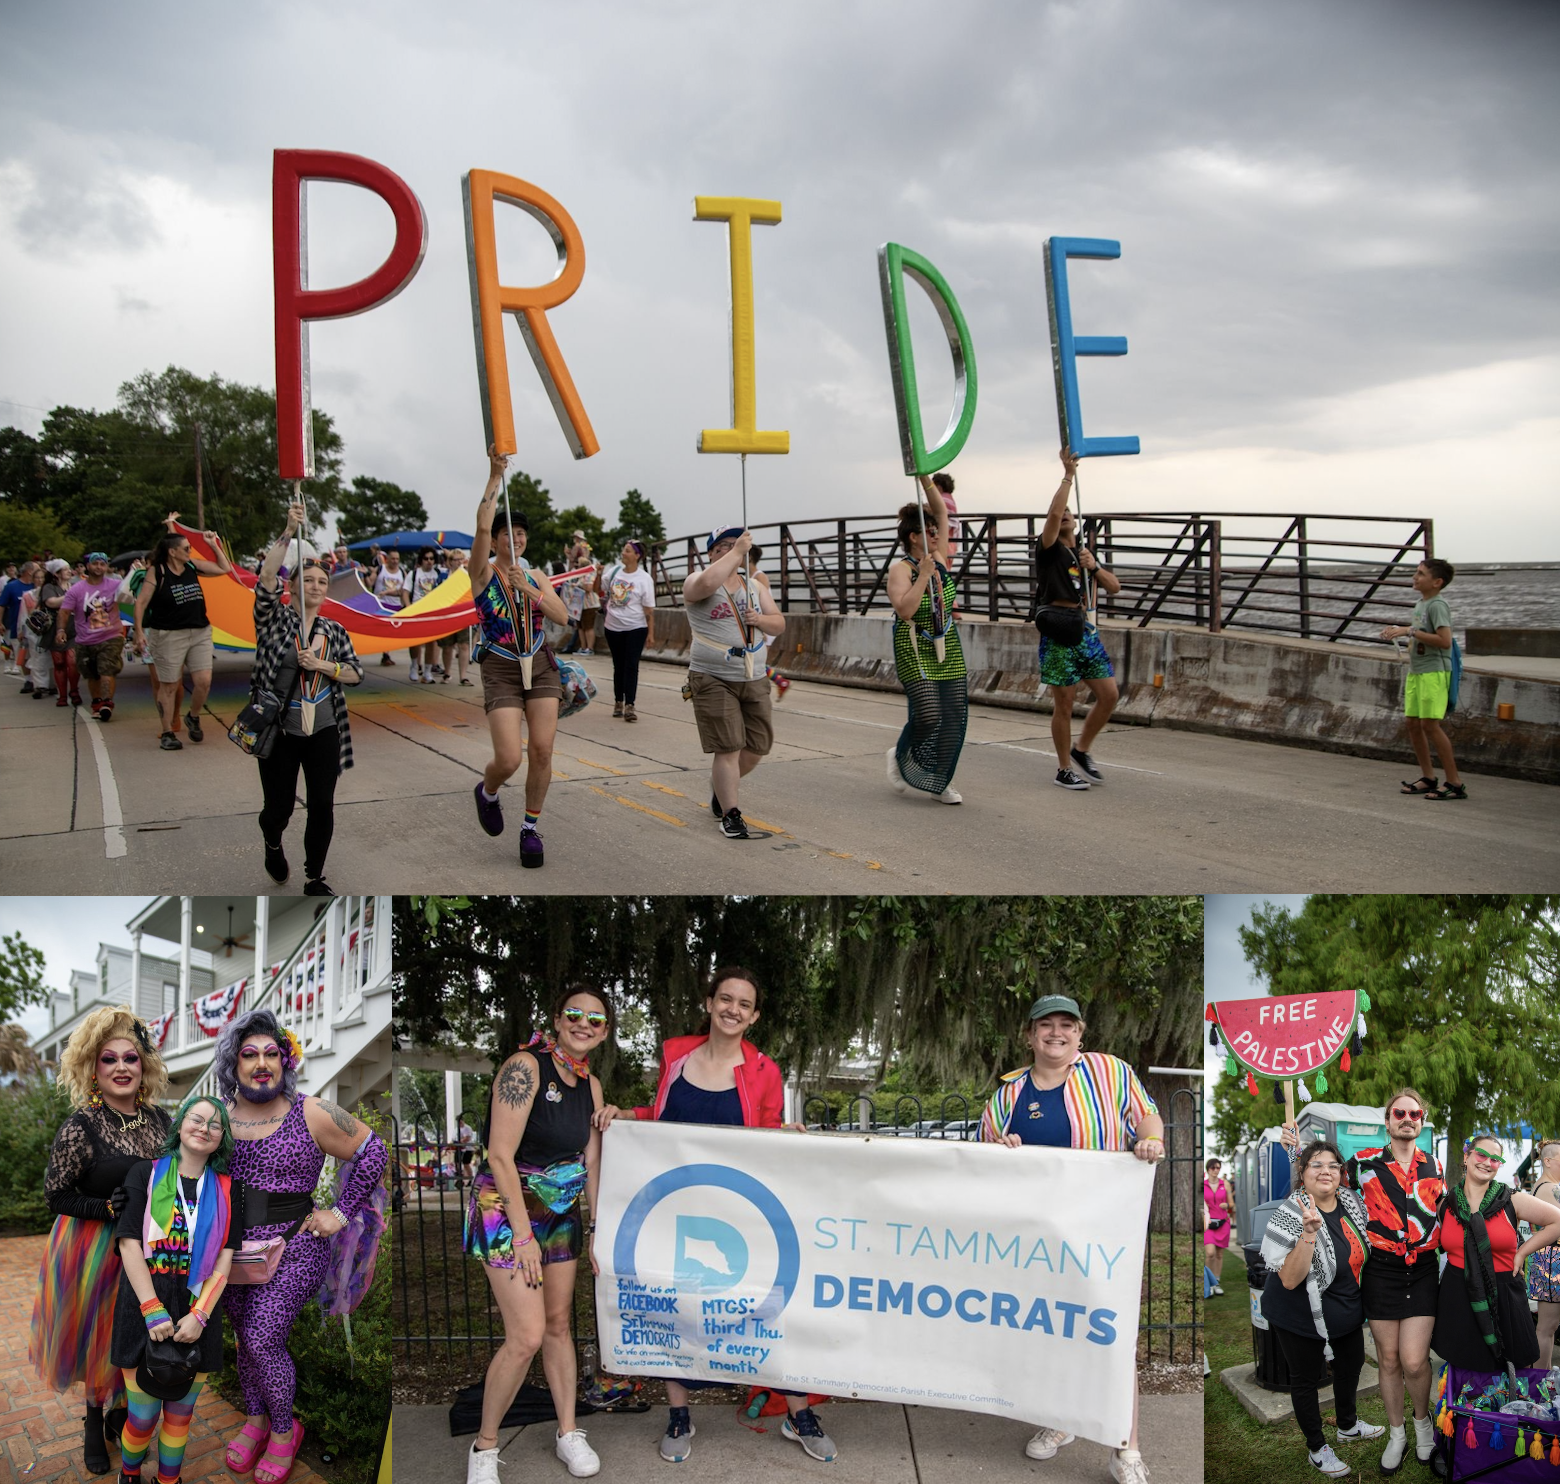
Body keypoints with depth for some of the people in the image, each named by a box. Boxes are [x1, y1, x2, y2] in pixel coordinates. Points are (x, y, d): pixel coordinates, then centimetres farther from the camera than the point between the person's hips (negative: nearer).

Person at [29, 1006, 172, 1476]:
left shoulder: (159, 1119, -1)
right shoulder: (81, 1126, -16)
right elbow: (55, 1195, -10)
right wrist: (107, 1208, -21)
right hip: (94, 1251, -4)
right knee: (98, 1336, 9)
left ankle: (119, 1409, 36)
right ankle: (95, 1423, 31)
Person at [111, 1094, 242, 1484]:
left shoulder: (227, 1189, 7)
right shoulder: (145, 1175, 1)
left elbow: (226, 1258, 2)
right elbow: (130, 1245, -6)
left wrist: (199, 1315, -10)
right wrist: (153, 1312, -14)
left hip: (199, 1316, 2)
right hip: (145, 1312, -2)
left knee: (180, 1414, 7)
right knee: (144, 1416, 2)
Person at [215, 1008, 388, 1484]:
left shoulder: (312, 1114, -11)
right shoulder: (221, 1117, 0)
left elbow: (372, 1153, -5)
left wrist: (340, 1213, -6)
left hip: (293, 1251, -4)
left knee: (262, 1339, -10)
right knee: (244, 1339, 12)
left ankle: (283, 1429, 12)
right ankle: (255, 1418, 35)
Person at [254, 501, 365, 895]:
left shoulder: (335, 631, 9)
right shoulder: (277, 619, -1)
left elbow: (356, 673, 3)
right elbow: (265, 580, -18)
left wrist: (321, 665, -14)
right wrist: (288, 533, -26)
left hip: (323, 733, 3)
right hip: (280, 733, -2)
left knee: (322, 806, 0)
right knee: (280, 807, 6)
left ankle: (314, 878, 15)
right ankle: (273, 843, 42)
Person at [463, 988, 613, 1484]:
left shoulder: (591, 1085, 6)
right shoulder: (526, 1067, -17)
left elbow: (592, 1163, 10)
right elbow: (501, 1156, -20)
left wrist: (597, 1229, 6)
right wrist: (523, 1235, -20)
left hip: (561, 1213, 7)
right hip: (507, 1208, -7)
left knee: (559, 1323, 12)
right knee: (527, 1336, -12)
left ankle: (568, 1433, 26)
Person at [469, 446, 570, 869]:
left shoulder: (536, 577, 9)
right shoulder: (484, 572, -3)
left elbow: (562, 616, -5)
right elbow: (482, 525, -20)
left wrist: (527, 588, -16)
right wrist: (495, 477, -21)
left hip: (541, 665, 4)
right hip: (500, 670, -4)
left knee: (542, 750, -5)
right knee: (508, 760, -13)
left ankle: (531, 828, 12)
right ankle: (486, 793, 23)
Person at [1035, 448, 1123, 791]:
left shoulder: (1083, 553, 19)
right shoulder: (1050, 549, 0)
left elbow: (1114, 587, 14)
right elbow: (1053, 513, -19)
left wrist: (1094, 567, -4)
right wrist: (1068, 476, -15)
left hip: (1083, 627, 6)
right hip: (1057, 630, -6)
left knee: (1108, 694, 2)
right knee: (1064, 704, -1)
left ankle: (1081, 751, 21)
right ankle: (1064, 770, 10)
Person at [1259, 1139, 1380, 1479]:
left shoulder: (1349, 1199, -10)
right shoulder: (1290, 1215, -30)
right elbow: (1289, 1279, -34)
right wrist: (1310, 1232, -44)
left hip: (1347, 1307, 7)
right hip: (1302, 1316, -7)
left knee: (1351, 1362, 26)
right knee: (1306, 1378, 11)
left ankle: (1348, 1426, 53)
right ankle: (1318, 1449, 33)